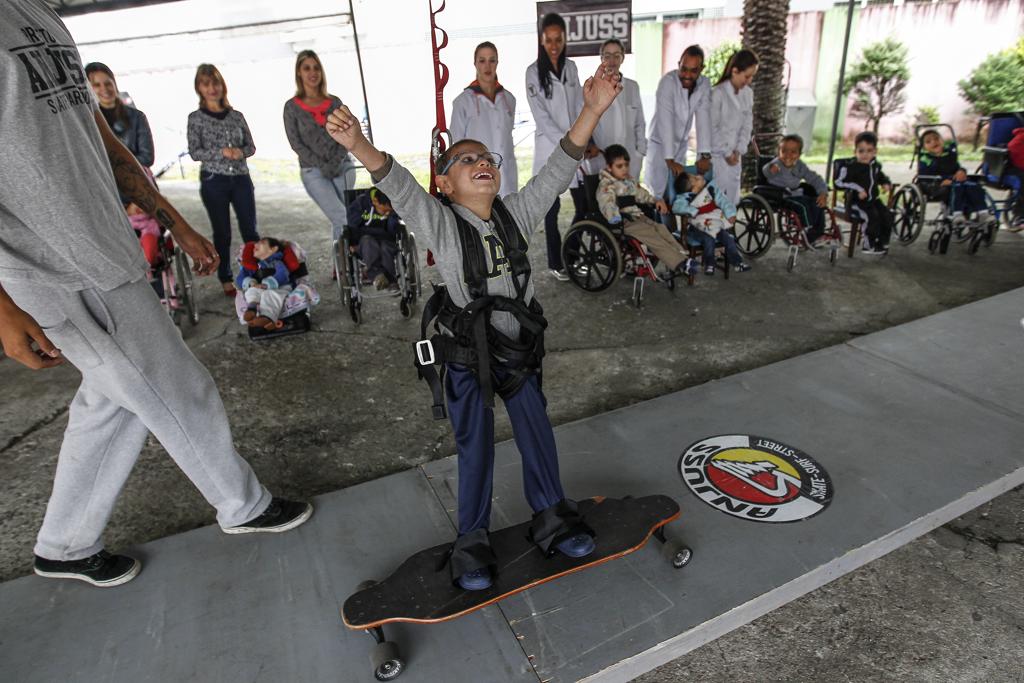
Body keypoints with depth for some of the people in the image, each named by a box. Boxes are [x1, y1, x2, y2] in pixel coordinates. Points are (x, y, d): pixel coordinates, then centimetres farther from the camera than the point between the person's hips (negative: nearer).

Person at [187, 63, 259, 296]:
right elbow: (194, 152, -4)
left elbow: (251, 146, 10)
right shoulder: (195, 118, 1)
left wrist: (240, 152, -12)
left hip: (241, 179, 2)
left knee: (250, 230, 3)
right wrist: (223, 152, -17)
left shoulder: (236, 116, 9)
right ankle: (226, 281, 15)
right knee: (222, 234, 5)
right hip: (213, 181, -2)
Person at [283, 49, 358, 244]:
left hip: (343, 167, 3)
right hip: (313, 172, -3)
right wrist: (322, 166, -12)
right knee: (342, 219, -16)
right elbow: (296, 143, -1)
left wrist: (336, 162, -11)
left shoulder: (335, 102, 10)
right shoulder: (292, 107, 3)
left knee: (339, 221, 4)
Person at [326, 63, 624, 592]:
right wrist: (358, 145, -44)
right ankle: (472, 542, 25)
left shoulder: (517, 213, 1)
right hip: (467, 356, -3)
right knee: (475, 448, 5)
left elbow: (558, 169, -6)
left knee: (538, 434, 9)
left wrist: (592, 110, -15)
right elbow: (398, 186, -26)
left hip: (520, 349, 4)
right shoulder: (440, 224, -11)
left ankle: (551, 519, 32)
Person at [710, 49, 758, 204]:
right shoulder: (717, 93, -15)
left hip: (734, 156, 6)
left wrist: (738, 151, -2)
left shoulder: (748, 93, 4)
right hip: (716, 155, -6)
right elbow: (712, 129, -13)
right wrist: (726, 153, -9)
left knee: (732, 200, 9)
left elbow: (747, 125, 10)